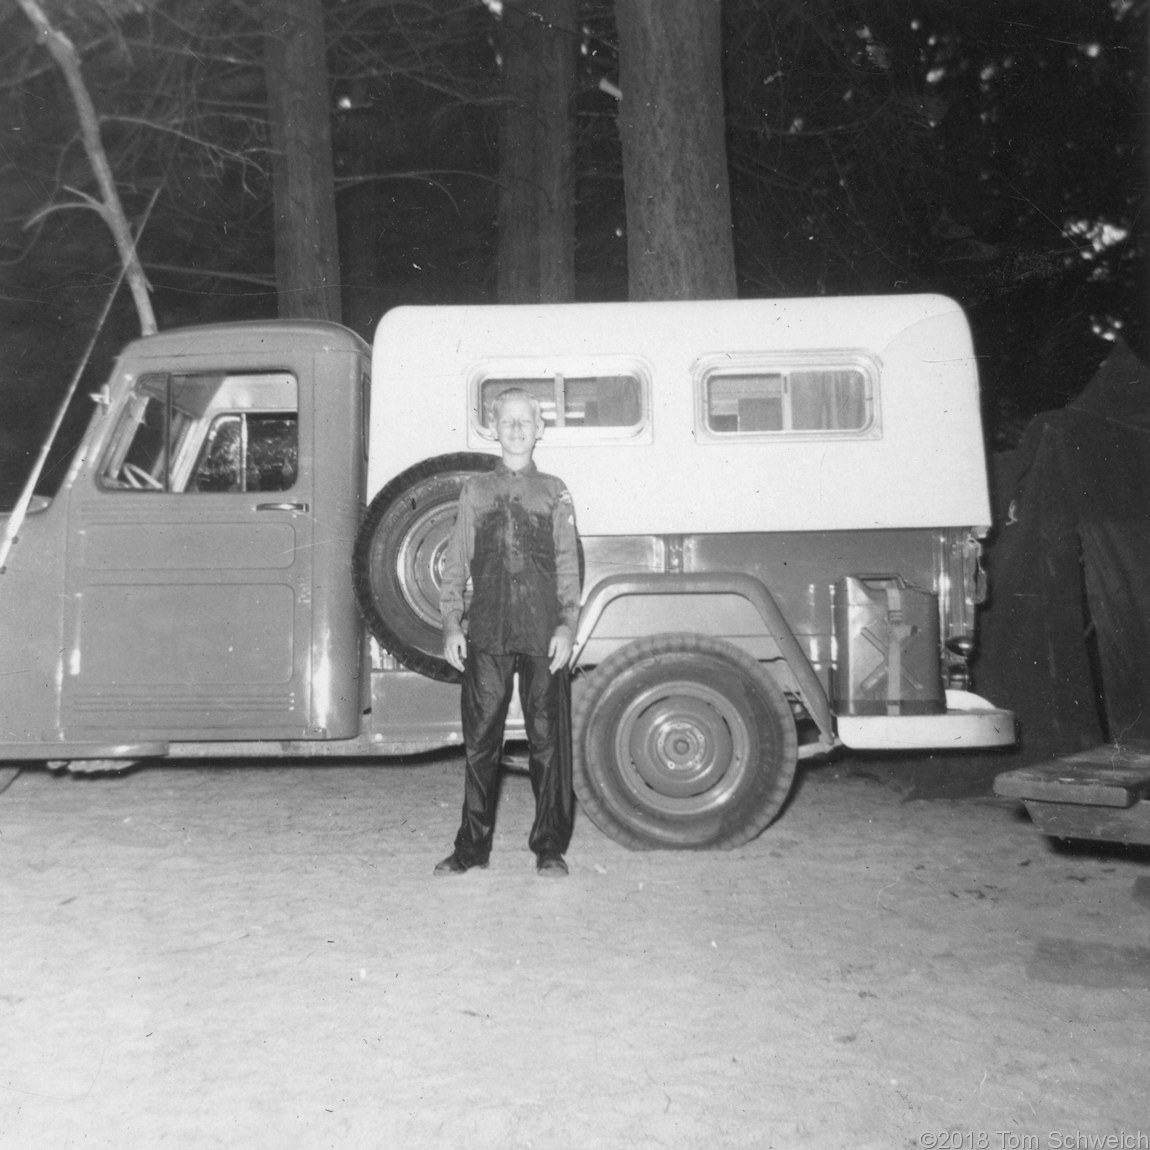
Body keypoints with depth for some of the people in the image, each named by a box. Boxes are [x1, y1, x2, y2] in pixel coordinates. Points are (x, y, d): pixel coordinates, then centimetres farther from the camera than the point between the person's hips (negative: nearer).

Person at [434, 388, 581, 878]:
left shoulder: (554, 492, 11)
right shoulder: (475, 490, 14)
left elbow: (568, 565, 6)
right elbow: (456, 561, 11)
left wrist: (567, 624, -6)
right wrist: (451, 622, 2)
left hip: (543, 636, -1)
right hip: (486, 634, 1)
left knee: (548, 740, 2)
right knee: (480, 740, 4)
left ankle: (550, 847, 13)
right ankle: (472, 846, 16)